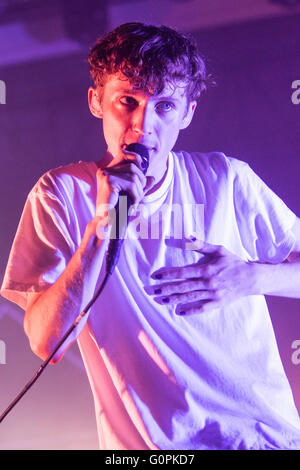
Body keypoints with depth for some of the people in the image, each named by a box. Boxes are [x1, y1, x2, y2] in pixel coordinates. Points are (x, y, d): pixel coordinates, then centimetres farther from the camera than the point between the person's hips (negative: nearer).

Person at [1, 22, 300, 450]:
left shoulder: (226, 180, 5)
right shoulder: (63, 193, 1)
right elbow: (46, 343, -7)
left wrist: (253, 277, -6)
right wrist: (101, 226, -15)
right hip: (152, 443, -1)